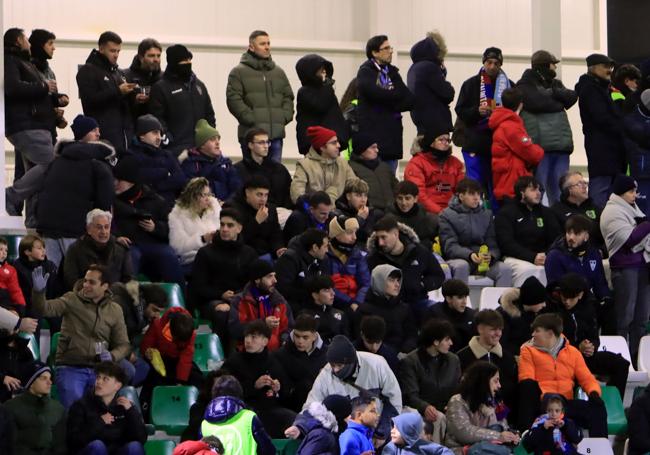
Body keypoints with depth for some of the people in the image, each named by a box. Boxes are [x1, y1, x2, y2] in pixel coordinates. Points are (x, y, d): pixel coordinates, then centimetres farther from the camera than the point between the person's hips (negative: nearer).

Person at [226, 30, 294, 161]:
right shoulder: (239, 72, 2)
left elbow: (288, 97, 21)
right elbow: (233, 99, -7)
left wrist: (285, 116, 3)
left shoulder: (279, 72, 19)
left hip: (276, 133, 5)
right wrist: (251, 119, -14)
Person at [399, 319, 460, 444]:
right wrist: (425, 407, -32)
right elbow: (410, 396, -10)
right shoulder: (410, 362, -1)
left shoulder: (453, 360, 17)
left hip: (447, 411, 5)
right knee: (439, 418, -36)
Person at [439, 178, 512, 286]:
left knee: (505, 269, -24)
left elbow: (493, 244, 7)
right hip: (458, 258, -3)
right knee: (461, 266, -37)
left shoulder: (487, 214, 15)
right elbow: (449, 246, -8)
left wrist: (491, 256, -19)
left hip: (484, 260, 3)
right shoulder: (447, 215, 3)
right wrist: (469, 255, -28)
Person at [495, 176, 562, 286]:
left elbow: (556, 238, 13)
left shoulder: (545, 212, 21)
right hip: (516, 258, -4)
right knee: (528, 269, -37)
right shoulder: (505, 214, 4)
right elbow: (506, 244, -7)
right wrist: (533, 257, -19)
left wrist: (547, 255, -10)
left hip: (542, 258, 4)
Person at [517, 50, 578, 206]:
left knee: (559, 192, 8)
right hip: (539, 143, -6)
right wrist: (558, 103, 0)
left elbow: (572, 97, 6)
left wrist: (554, 93, -7)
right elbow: (537, 102, -15)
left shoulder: (555, 83, 21)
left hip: (560, 144, 6)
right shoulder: (525, 85, 1)